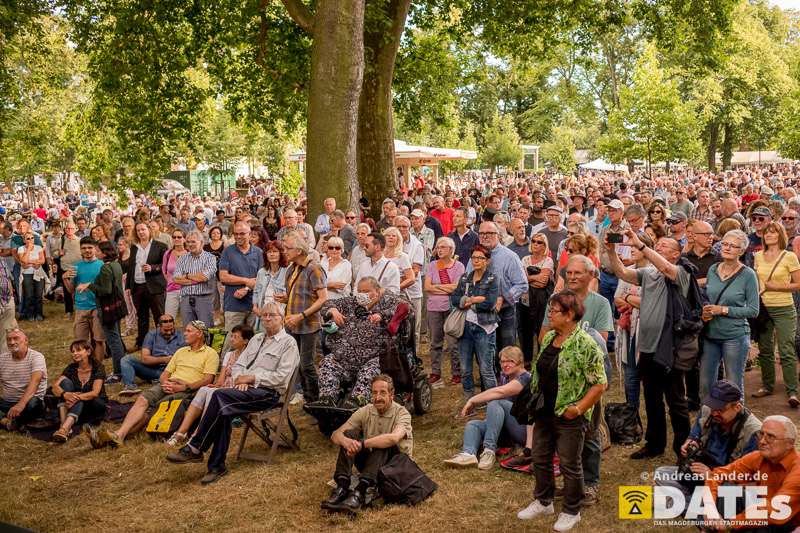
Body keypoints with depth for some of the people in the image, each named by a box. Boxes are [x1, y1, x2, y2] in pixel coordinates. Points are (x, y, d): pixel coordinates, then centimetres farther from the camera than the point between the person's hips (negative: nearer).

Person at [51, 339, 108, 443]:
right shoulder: (71, 368, 0)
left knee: (78, 399, -34)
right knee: (66, 382, -21)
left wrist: (78, 397, -42)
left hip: (96, 406, -4)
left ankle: (65, 428, -53)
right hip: (76, 406, 4)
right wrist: (64, 394, -37)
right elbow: (55, 386, -15)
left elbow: (95, 393, -24)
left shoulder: (97, 367, -11)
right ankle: (64, 423, -37)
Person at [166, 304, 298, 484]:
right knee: (223, 410, -28)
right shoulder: (256, 339, 25)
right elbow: (238, 365, 22)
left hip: (268, 392, -6)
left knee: (220, 395, -28)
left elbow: (281, 376, -10)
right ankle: (217, 466, -24)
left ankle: (194, 449, -21)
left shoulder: (288, 343, 2)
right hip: (246, 387, 6)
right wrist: (240, 378, -1)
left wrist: (252, 378, -12)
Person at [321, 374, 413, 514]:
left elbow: (393, 438, -38)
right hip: (370, 463, 4)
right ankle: (341, 487, -31)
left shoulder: (401, 413, -15)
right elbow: (335, 435, -11)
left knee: (383, 444, -34)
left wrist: (362, 444, -39)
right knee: (349, 434, -18)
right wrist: (345, 441, -36)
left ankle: (359, 493, -45)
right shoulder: (365, 412, -2)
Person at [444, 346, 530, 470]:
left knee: (495, 403, -27)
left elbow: (499, 392, -25)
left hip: (525, 429, -8)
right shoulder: (504, 377, 18)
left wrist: (472, 400, -23)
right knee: (472, 425, -12)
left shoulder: (525, 378, -11)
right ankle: (468, 454, -43)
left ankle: (489, 450, -34)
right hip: (506, 430, 8)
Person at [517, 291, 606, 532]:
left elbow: (599, 384, -18)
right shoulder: (549, 337, 5)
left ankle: (571, 511, 26)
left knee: (570, 465, 8)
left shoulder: (586, 344, -19)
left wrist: (577, 409, -19)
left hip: (569, 417, -7)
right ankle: (543, 502, 37)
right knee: (540, 458, 17)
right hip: (544, 413, 7)